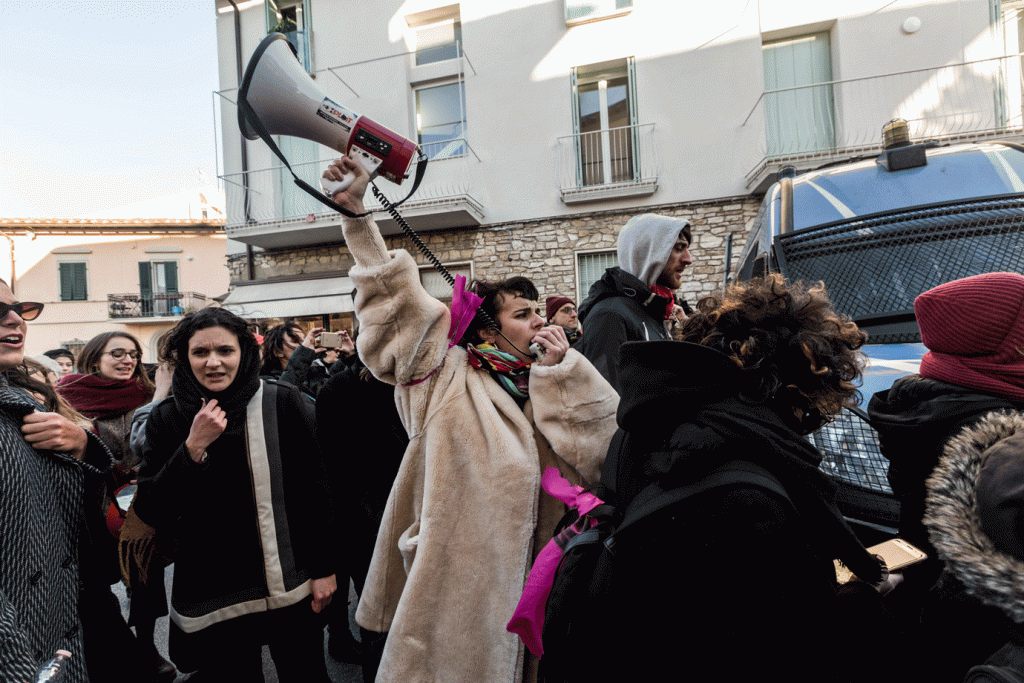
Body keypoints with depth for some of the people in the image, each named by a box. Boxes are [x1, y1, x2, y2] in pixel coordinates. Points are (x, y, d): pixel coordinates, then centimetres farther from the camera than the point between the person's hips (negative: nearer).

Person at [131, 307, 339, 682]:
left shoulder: (283, 404, -9)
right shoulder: (166, 419, -2)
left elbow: (316, 489, -4)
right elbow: (150, 512, -5)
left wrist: (324, 568, -2)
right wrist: (193, 447, -19)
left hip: (292, 585, -1)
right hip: (211, 596, 1)